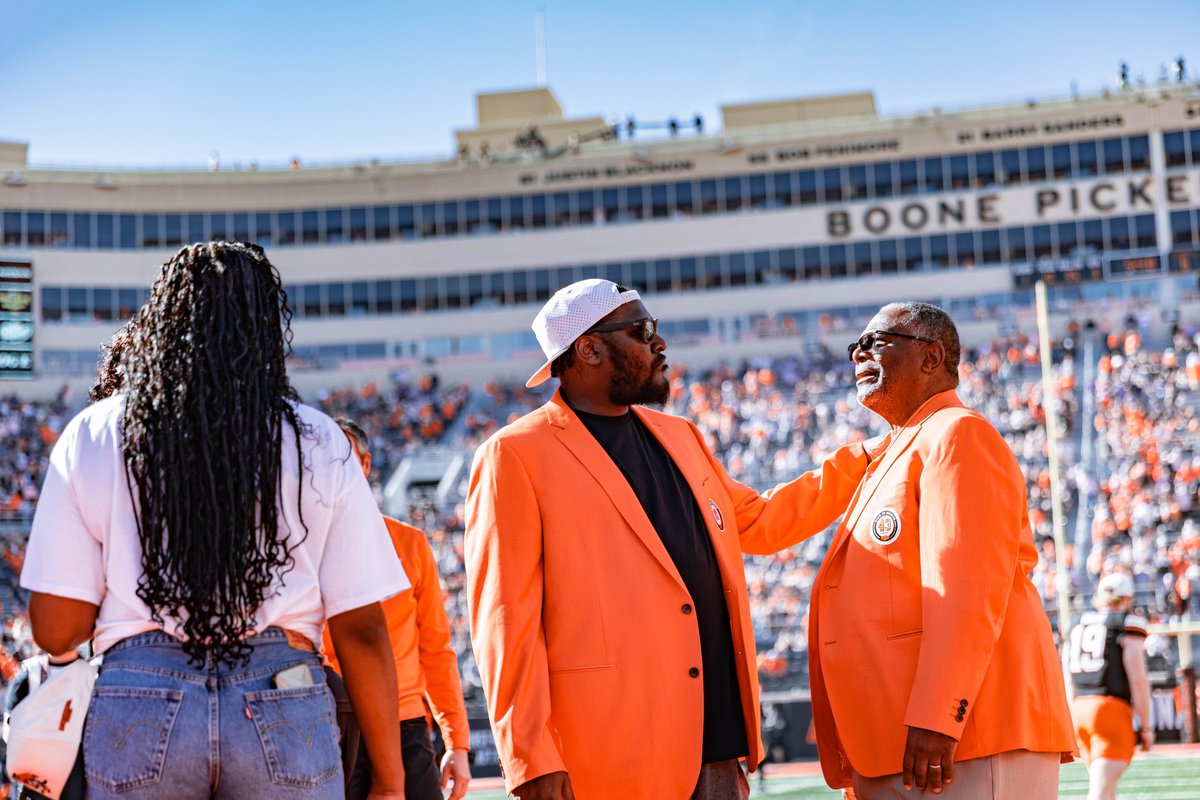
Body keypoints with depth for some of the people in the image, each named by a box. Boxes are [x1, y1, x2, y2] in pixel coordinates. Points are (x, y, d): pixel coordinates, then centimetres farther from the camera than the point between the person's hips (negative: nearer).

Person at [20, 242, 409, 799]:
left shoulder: (91, 438, 6)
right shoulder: (319, 445, 6)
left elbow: (56, 631, 2)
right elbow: (361, 631, 2)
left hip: (138, 710, 0)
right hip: (283, 711, 0)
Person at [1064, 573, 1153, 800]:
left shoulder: (1077, 628, 17)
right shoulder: (1128, 625, -1)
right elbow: (1138, 680, -8)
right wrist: (1146, 726, -3)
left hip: (1079, 708, 6)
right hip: (1112, 709, -6)